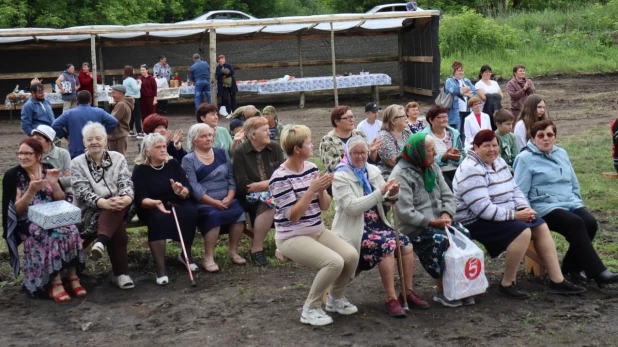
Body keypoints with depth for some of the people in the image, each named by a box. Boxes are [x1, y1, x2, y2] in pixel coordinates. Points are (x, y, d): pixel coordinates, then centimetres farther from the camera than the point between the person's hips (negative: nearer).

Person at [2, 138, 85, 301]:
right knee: (50, 235, -33)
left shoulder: (48, 169, 6)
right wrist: (32, 190, -23)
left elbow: (61, 201, 7)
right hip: (27, 223, -3)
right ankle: (55, 282, -27)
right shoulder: (12, 175, -3)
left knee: (69, 230, -29)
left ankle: (73, 277, -22)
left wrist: (54, 184, -12)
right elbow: (18, 210, -8)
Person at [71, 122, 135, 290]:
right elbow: (83, 193, -10)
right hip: (90, 212, -2)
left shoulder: (117, 158, 9)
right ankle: (121, 273, -33)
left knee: (117, 207, -36)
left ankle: (101, 242, -49)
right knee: (117, 228, -34)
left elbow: (126, 183, -4)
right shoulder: (77, 163, 3)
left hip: (117, 209, 2)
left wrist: (125, 199, -30)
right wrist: (104, 203, -31)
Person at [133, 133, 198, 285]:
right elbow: (140, 199, -17)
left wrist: (181, 192, -32)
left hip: (175, 204, 3)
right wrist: (155, 203, -39)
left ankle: (186, 255, -7)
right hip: (150, 208, -3)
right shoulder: (140, 169, -7)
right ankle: (160, 269, -38)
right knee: (158, 218, -37)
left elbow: (188, 189, -7)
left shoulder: (173, 163, 0)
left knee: (191, 211, -28)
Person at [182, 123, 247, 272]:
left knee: (239, 211, -25)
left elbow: (231, 177, 10)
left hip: (226, 201, 4)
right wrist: (214, 202, -18)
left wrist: (229, 197, -8)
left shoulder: (222, 153, 14)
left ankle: (234, 252, -10)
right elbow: (193, 187, -10)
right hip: (204, 203, -4)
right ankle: (208, 258, -24)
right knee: (213, 216, -34)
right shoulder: (189, 160, 0)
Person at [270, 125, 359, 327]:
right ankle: (310, 308, -6)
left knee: (351, 256, -14)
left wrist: (322, 189, -15)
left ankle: (335, 298, 13)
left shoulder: (311, 167, 4)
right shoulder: (279, 178, -17)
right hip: (292, 237, -7)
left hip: (318, 231, 7)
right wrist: (312, 189, -24)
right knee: (335, 262, -26)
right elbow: (293, 216, -21)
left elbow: (324, 206, 6)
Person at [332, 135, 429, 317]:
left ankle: (408, 292, -3)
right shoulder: (341, 177, -8)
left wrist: (392, 194, -12)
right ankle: (391, 299, -24)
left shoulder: (373, 170, 10)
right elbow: (352, 207, -21)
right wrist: (380, 192, -26)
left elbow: (383, 199, 13)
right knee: (386, 244, -30)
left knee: (406, 243, -16)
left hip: (377, 224, 6)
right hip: (354, 230, -6)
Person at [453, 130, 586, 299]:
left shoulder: (498, 161, 8)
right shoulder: (471, 170, -21)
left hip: (503, 215, 10)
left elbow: (514, 189, 14)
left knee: (540, 226, 0)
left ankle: (557, 280, 3)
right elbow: (483, 208, -28)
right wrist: (515, 215, -25)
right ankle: (507, 284, -13)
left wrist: (524, 208, -6)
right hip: (476, 221, -10)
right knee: (522, 231, -27)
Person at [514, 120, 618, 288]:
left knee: (590, 223, -21)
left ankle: (572, 266, -4)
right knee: (576, 224, -30)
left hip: (570, 203, 6)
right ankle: (598, 272, -29)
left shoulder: (562, 154, 16)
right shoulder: (525, 158, -3)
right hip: (544, 206, -6)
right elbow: (520, 192, -7)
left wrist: (578, 202, 13)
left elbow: (574, 184, 24)